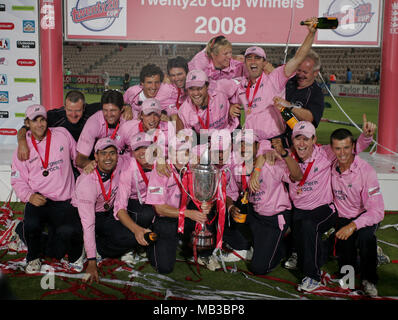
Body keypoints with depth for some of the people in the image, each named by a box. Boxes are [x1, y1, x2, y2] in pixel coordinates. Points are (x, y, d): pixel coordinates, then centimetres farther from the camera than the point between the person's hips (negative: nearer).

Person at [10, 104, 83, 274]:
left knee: (70, 231, -27)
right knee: (31, 225, -29)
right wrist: (29, 196, -12)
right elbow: (17, 180, 7)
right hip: (38, 199, 1)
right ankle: (33, 256, 7)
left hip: (64, 201, -1)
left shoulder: (62, 134, 6)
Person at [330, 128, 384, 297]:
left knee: (365, 234, -38)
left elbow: (377, 211, -26)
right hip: (343, 218, 4)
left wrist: (353, 225, -38)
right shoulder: (330, 166, -11)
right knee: (346, 267, -9)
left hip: (365, 217, -4)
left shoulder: (366, 171, -23)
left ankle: (369, 279, -18)